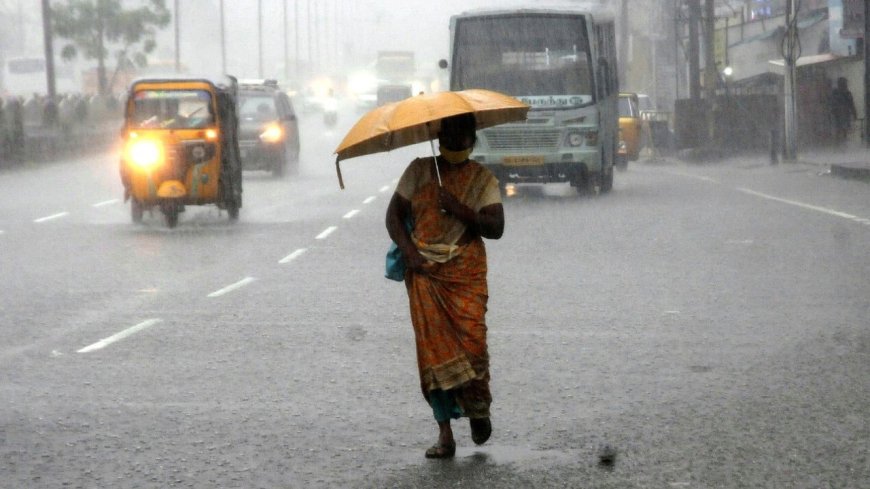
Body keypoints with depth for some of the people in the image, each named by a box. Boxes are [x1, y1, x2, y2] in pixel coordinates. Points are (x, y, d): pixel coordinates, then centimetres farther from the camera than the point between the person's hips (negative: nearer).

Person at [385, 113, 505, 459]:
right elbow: (394, 214, 8)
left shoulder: (483, 179, 4)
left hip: (466, 273, -1)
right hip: (424, 273, 2)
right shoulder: (418, 170, 9)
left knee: (471, 341, -14)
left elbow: (496, 227, -5)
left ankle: (478, 410, 14)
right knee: (433, 348, -5)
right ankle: (445, 434, -2)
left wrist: (461, 210, -17)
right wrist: (408, 250, -6)